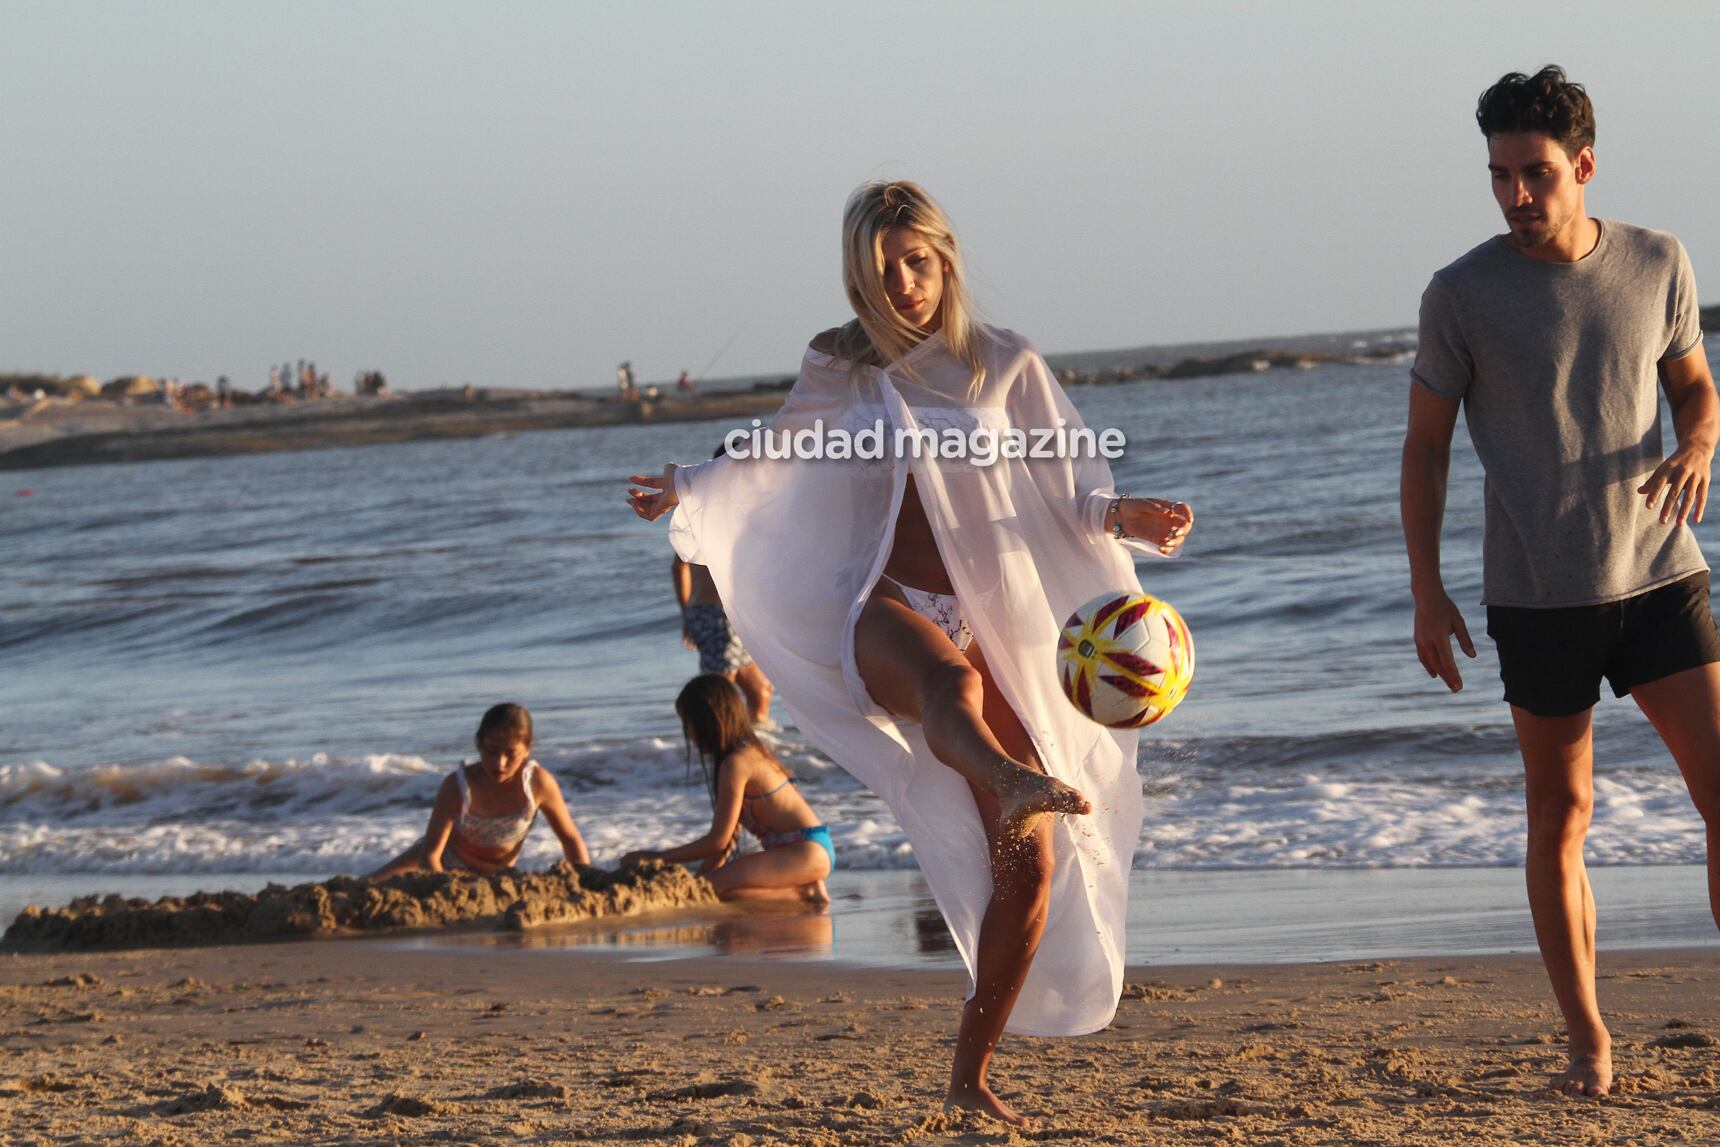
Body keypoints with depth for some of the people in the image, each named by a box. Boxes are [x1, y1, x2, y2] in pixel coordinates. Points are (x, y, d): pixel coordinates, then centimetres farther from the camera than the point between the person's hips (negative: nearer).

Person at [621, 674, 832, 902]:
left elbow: (718, 840, -13)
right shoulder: (750, 751, 14)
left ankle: (803, 893, -14)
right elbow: (733, 830, 15)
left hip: (808, 851, -10)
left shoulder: (736, 763, -15)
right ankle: (804, 890, 2)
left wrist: (660, 857, -5)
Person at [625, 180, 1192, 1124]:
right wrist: (688, 491, 13)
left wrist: (1123, 517, -15)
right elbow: (774, 461, 27)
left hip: (993, 625, 2)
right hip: (885, 612, -2)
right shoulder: (838, 373, 10)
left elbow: (1067, 492, 6)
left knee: (1032, 866, -8)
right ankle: (1013, 780, -79)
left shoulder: (1004, 366, 8)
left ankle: (970, 1073, 5)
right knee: (951, 680, -42)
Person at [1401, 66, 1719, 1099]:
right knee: (1561, 817, 5)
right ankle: (1587, 1043, 13)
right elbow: (1426, 446, 4)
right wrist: (1427, 590, -1)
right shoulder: (1461, 296, -5)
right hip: (1538, 597, -1)